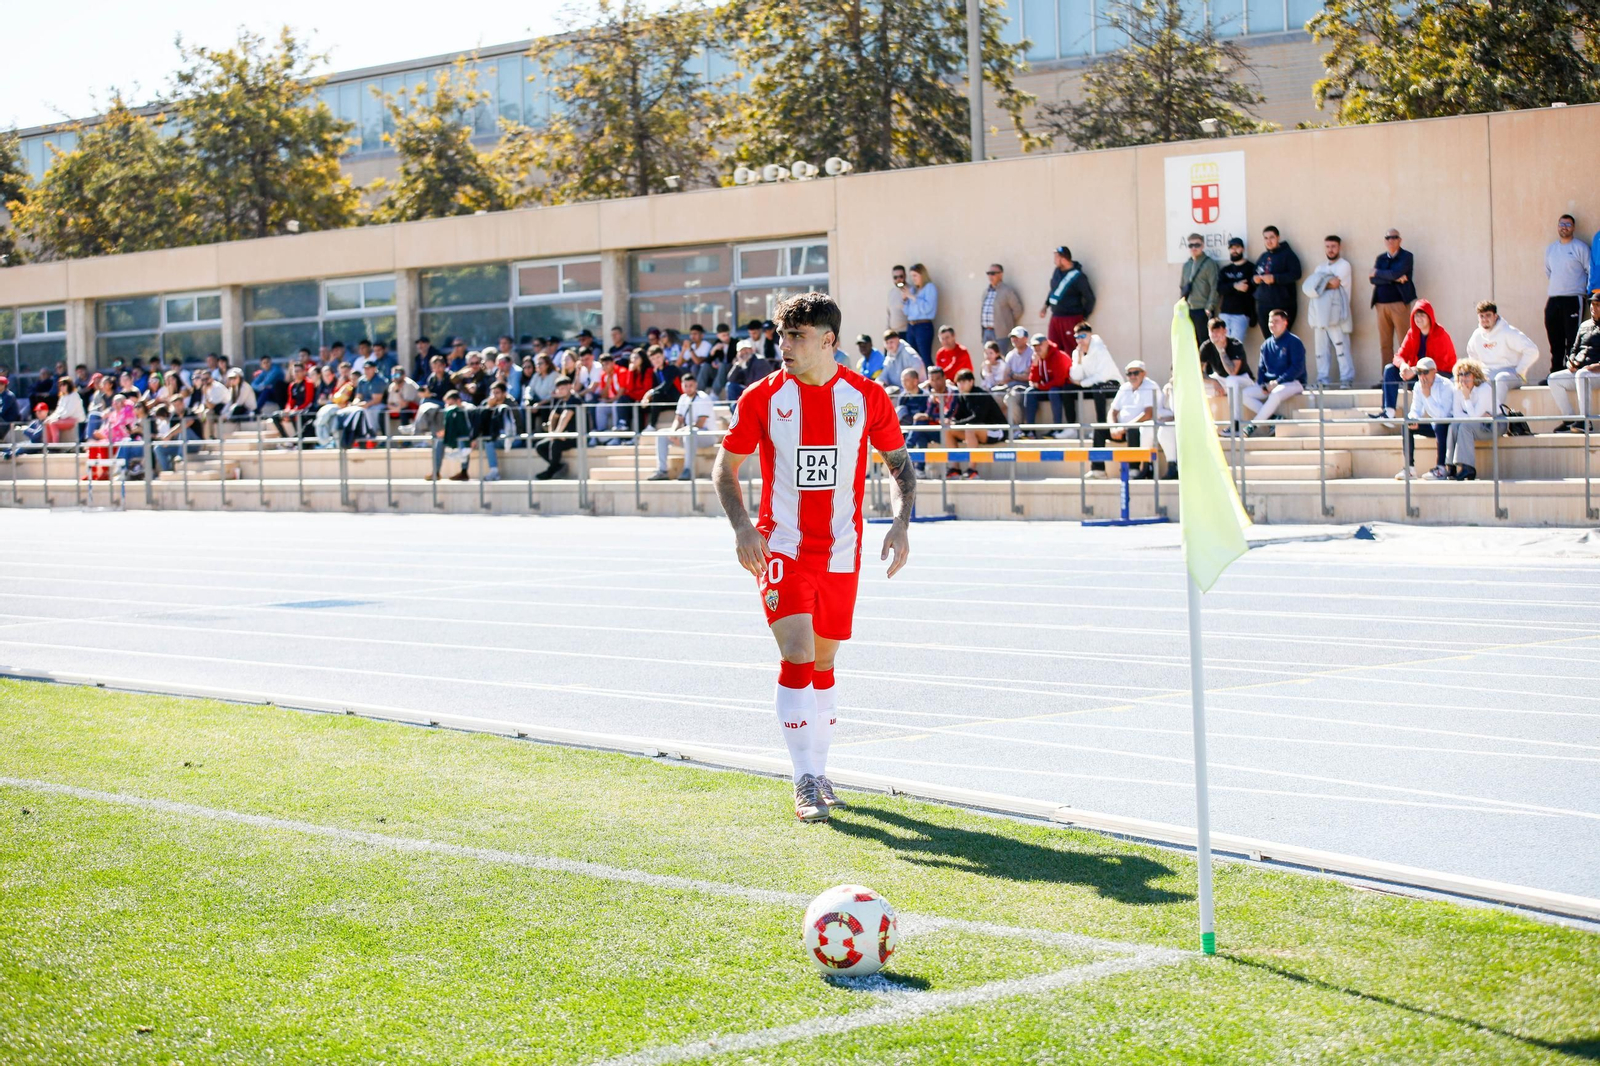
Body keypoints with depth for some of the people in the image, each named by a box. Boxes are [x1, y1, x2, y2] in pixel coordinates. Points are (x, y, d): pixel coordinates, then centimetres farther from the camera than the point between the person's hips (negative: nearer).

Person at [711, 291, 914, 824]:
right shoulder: (762, 397, -5)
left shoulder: (867, 397, -2)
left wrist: (901, 524, -4)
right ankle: (805, 783, -9)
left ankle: (817, 770, 28)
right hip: (781, 548, -2)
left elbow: (900, 462, 10)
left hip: (840, 551, 2)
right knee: (797, 655, -14)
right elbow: (725, 467, 4)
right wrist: (742, 528, -11)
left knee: (823, 661, 11)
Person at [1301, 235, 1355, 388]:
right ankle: (1323, 380, 5)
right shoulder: (1321, 266, 21)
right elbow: (1307, 288, 11)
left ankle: (1347, 379, -11)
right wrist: (1327, 282, -5)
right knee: (1321, 349, 4)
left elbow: (1335, 283, -13)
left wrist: (1318, 283, 1)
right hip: (1319, 314, 6)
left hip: (1335, 314, -6)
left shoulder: (1343, 265, 3)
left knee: (1341, 346, -11)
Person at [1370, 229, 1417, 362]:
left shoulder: (1406, 256, 2)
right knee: (1385, 345, 3)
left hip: (1399, 303, -5)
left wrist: (1377, 273, 1)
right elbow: (1372, 279, 1)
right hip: (1381, 305, 5)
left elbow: (1395, 273, -14)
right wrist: (1394, 279, -10)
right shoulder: (1381, 258, 16)